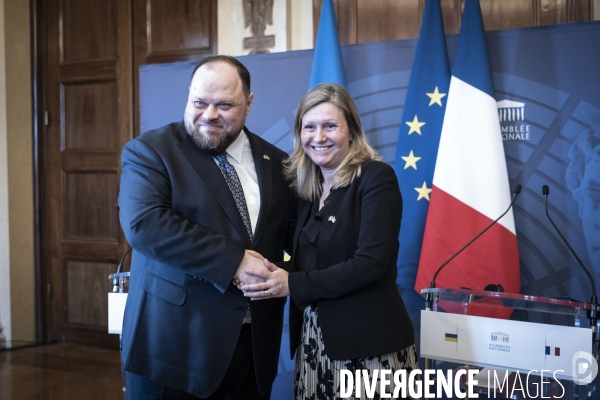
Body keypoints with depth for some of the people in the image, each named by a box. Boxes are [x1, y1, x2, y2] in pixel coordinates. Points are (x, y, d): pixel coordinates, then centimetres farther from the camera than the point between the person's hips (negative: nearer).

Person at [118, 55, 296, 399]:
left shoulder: (275, 164, 9)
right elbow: (145, 223, -19)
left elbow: (296, 234, 15)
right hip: (173, 344, -4)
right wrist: (234, 262, -21)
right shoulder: (150, 151, -5)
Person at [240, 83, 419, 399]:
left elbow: (370, 264, -18)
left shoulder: (376, 177, -9)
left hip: (368, 342, -6)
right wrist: (278, 275, -5)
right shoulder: (307, 188, 10)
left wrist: (292, 284, -16)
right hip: (314, 340, 6)